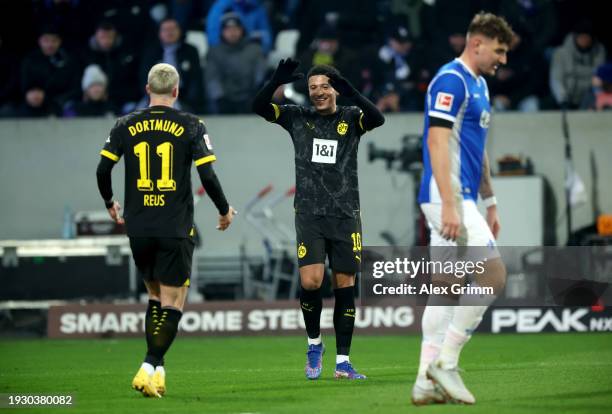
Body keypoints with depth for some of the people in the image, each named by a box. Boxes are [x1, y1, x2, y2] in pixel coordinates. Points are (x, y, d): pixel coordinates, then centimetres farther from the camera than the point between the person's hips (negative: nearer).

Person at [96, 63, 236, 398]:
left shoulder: (126, 126, 3)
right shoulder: (191, 126, -4)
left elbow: (102, 170, 2)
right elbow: (207, 176, -9)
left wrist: (110, 204, 21)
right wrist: (224, 211, 8)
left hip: (138, 228, 3)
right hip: (175, 229, -3)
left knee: (155, 295, 19)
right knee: (172, 303, 2)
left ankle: (155, 369, 14)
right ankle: (150, 368, -12)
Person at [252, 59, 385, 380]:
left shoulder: (351, 117, 2)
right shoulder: (298, 117, 5)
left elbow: (378, 119, -18)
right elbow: (259, 107, -6)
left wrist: (351, 94, -34)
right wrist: (276, 81, -24)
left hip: (345, 215, 0)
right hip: (309, 214, 0)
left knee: (345, 286, 2)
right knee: (310, 281, -13)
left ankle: (342, 362, 9)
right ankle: (314, 344, 12)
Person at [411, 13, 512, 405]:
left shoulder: (478, 85, 18)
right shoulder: (451, 80, -12)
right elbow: (437, 141, -19)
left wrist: (490, 203, 25)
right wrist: (449, 204, -24)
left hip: (461, 199, 10)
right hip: (448, 198, -10)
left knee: (445, 287, 6)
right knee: (493, 274, -12)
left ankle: (428, 381, 6)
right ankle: (445, 362, -8)